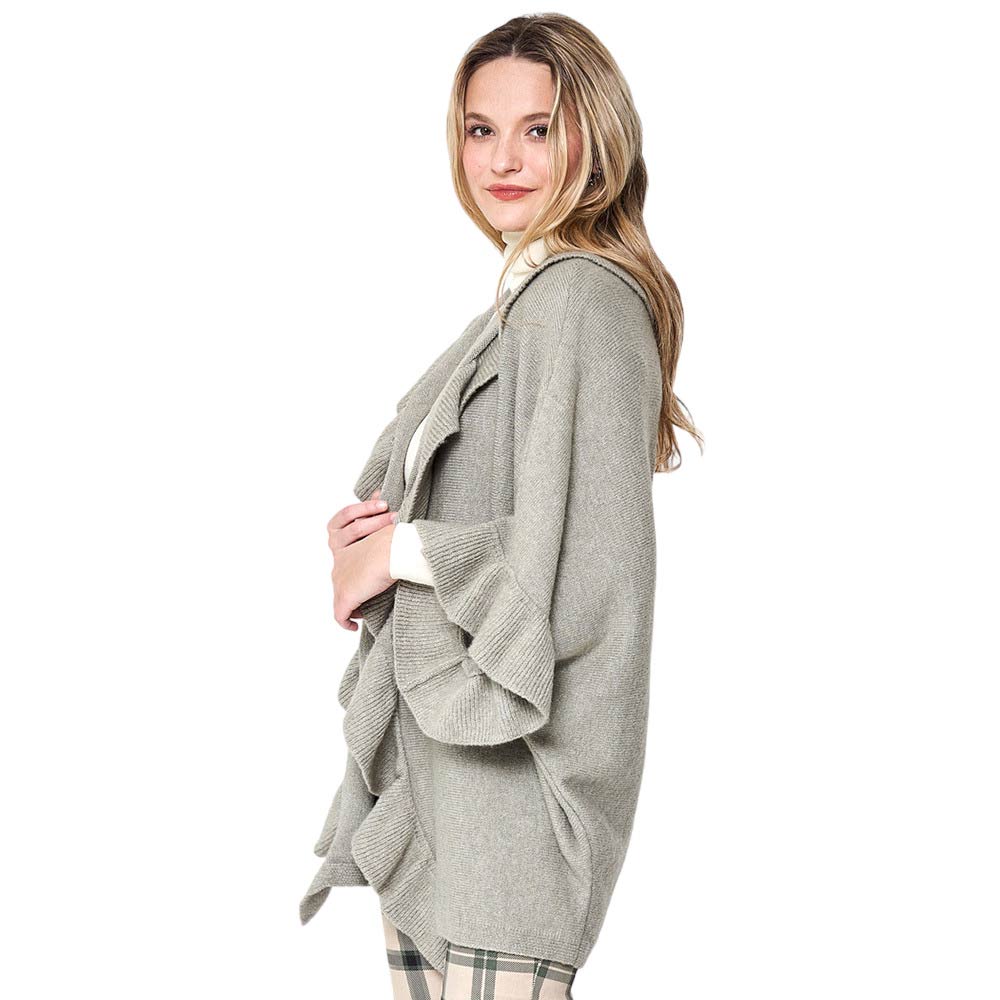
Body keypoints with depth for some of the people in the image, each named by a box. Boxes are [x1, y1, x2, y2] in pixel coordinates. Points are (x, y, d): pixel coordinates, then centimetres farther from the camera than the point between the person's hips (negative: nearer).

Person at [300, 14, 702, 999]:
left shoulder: (583, 299, -14)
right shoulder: (518, 298, 16)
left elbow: (588, 557, -23)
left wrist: (401, 549, -11)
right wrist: (367, 532, 2)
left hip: (511, 768, -9)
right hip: (425, 749, 9)